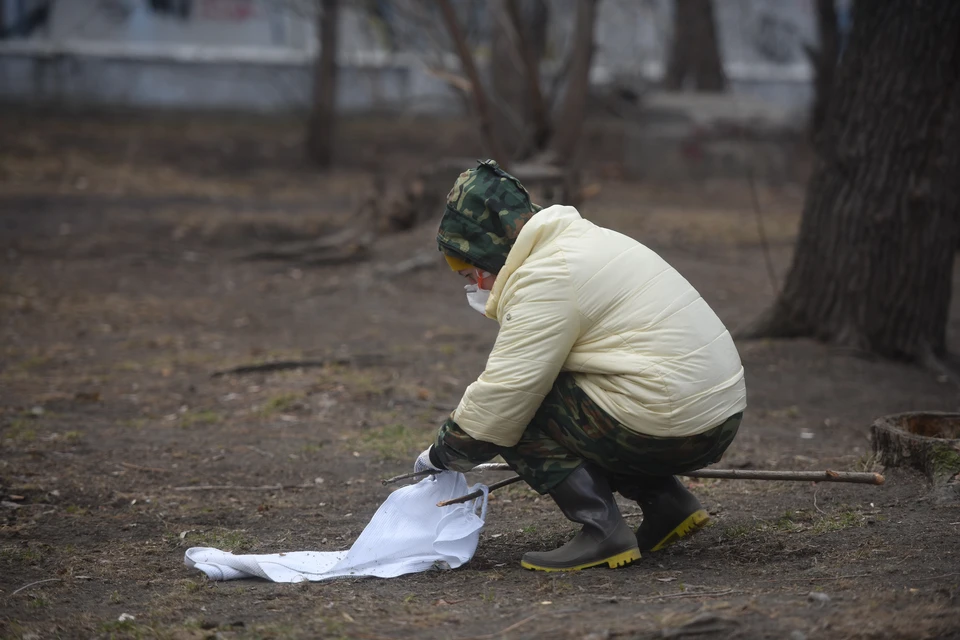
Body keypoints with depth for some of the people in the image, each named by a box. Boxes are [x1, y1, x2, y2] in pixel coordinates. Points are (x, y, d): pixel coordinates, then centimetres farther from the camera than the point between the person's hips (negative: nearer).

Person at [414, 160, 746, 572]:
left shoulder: (545, 278, -12)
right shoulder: (588, 240, 19)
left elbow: (504, 393, -15)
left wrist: (443, 454, 0)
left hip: (665, 426, -10)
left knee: (517, 414, -2)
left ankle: (602, 530, -7)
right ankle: (667, 502, 17)